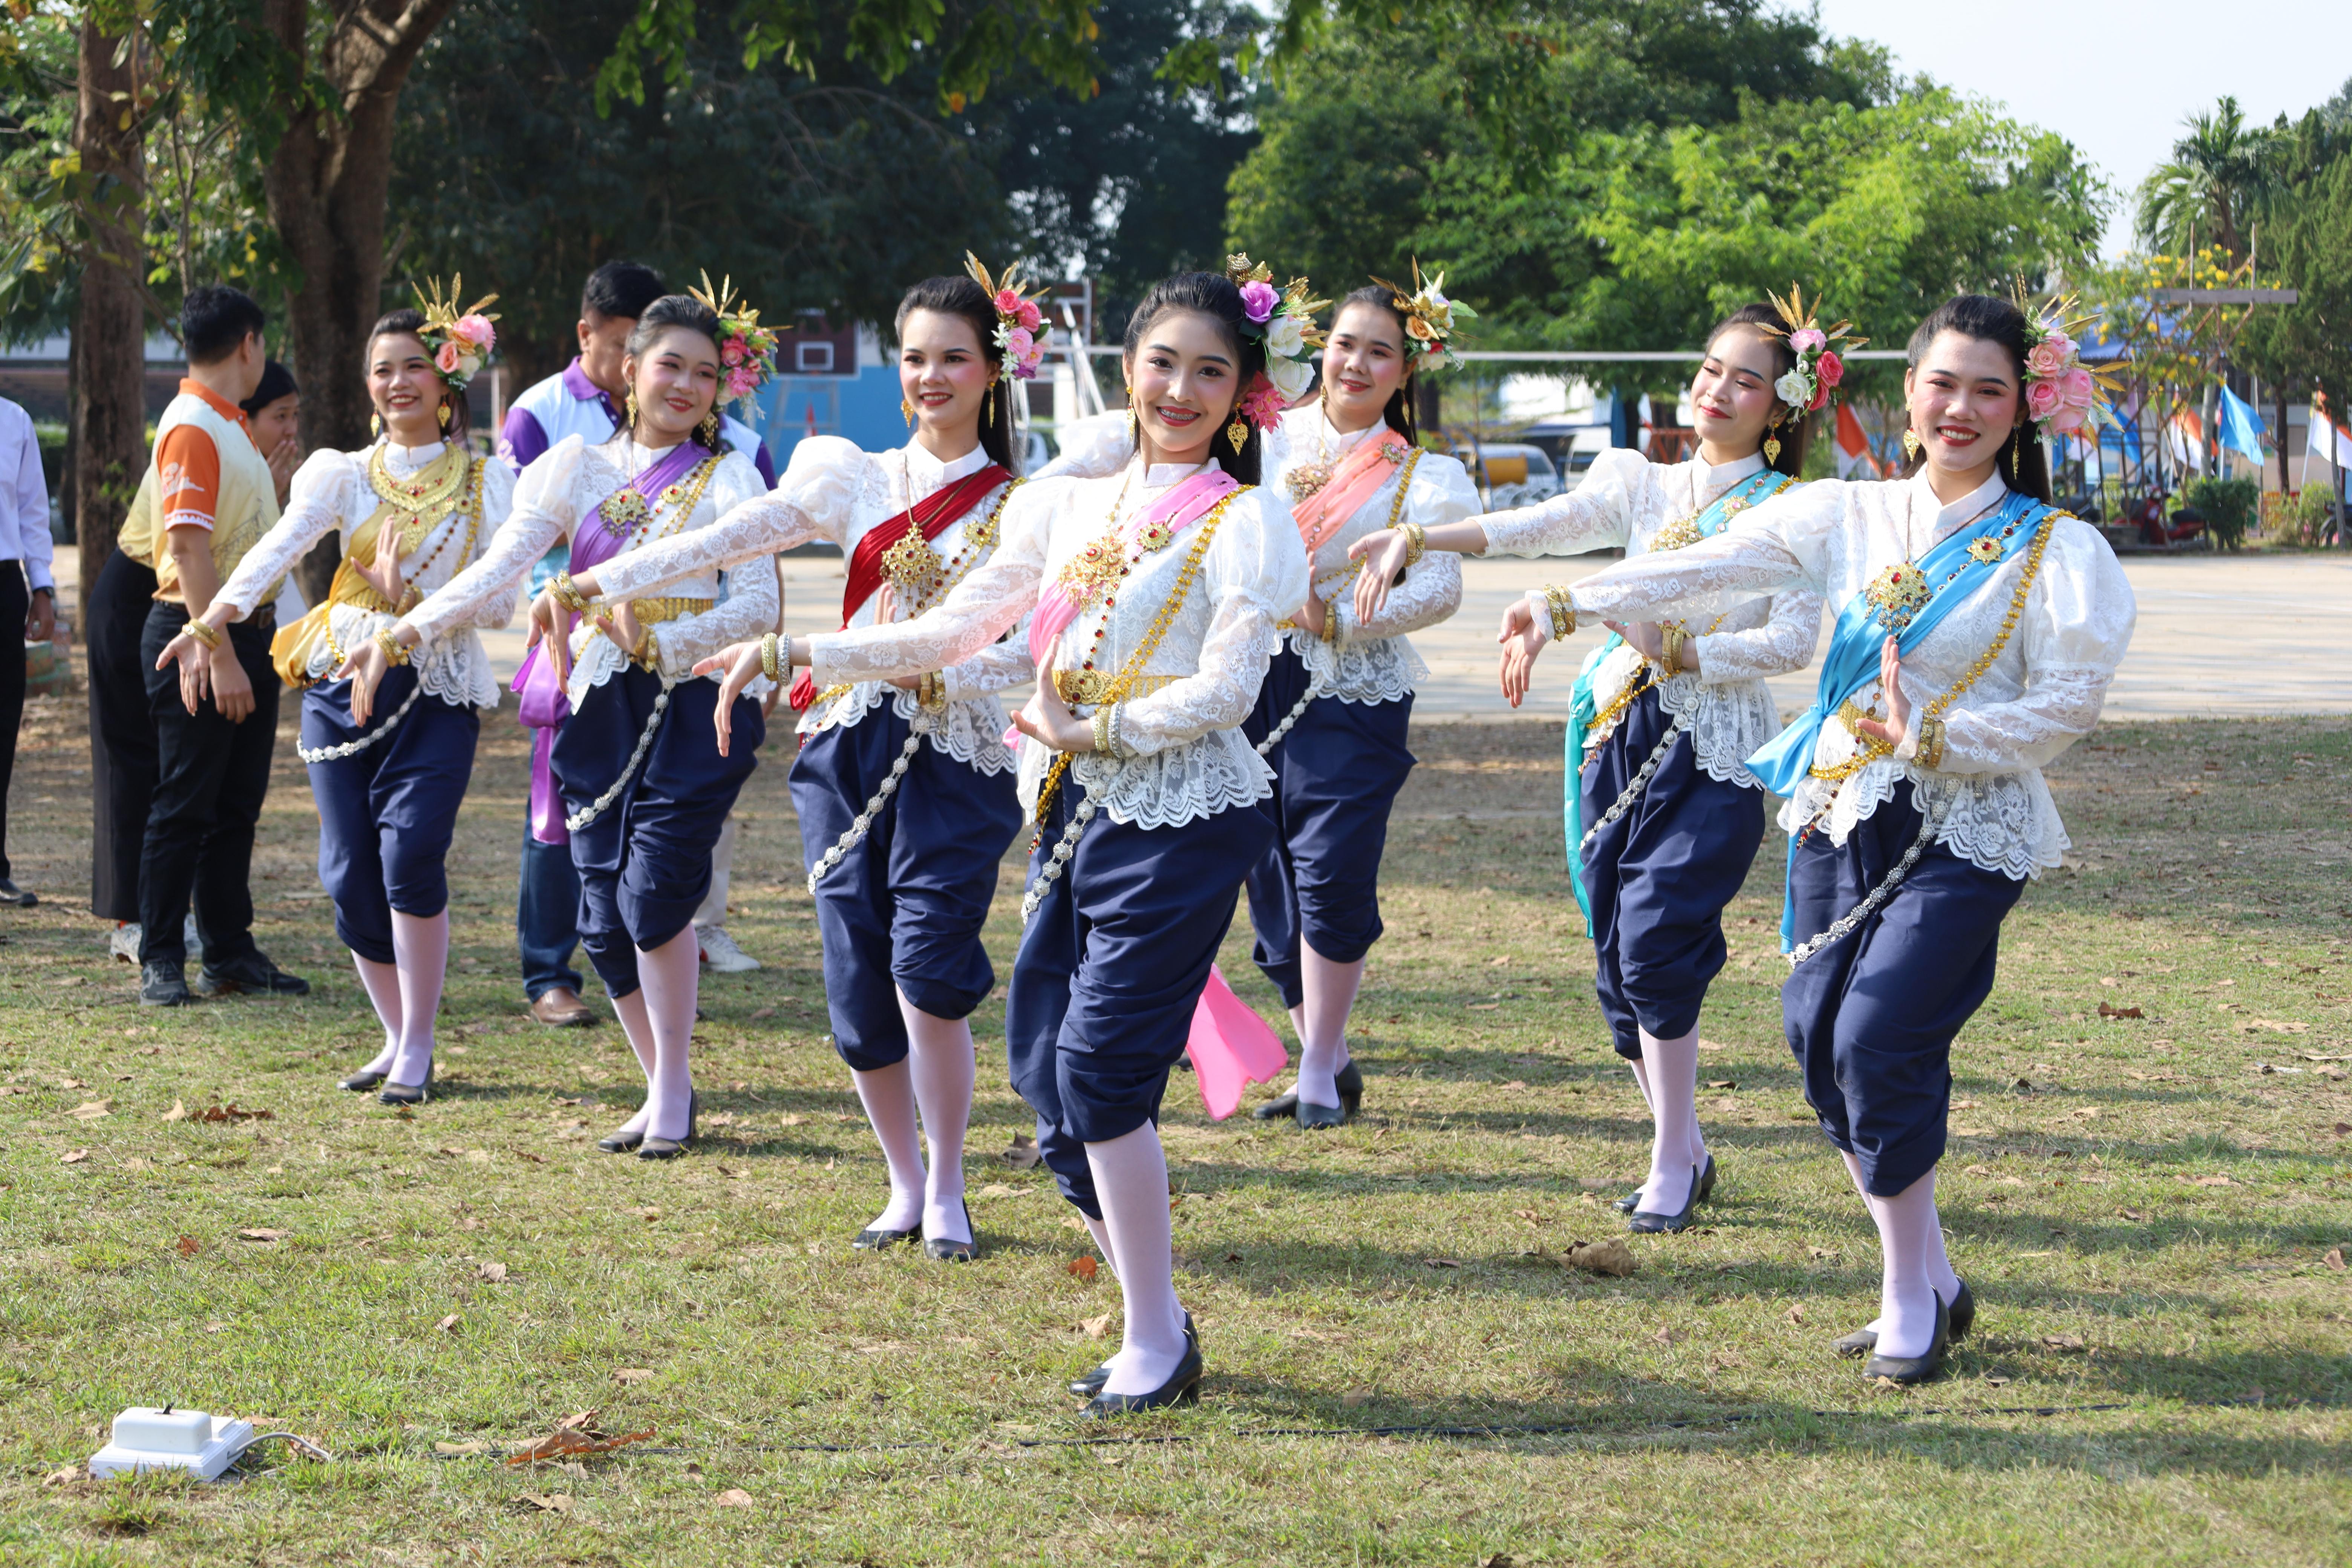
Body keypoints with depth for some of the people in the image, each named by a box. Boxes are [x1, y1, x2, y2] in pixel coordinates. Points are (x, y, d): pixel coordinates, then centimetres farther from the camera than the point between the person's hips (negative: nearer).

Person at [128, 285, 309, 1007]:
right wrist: (221, 657, -26)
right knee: (185, 805, -4)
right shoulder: (193, 429, -15)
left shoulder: (233, 427, 15)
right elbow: (188, 549, -22)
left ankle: (231, 953, 17)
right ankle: (161, 961, 2)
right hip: (198, 633, -9)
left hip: (249, 632, 9)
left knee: (237, 805, 11)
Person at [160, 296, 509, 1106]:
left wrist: (409, 599, -15)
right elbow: (280, 546, -14)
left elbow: (500, 601, -1)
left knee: (410, 855, -19)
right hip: (342, 682, 2)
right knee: (350, 875, -1)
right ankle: (397, 1038, 19)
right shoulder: (343, 474, 5)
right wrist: (212, 619, -31)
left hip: (438, 690, -2)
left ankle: (418, 1048, -6)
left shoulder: (487, 481, 4)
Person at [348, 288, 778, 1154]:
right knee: (602, 913, 0)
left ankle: (673, 1089, 2)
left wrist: (657, 642, -16)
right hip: (597, 707, 3)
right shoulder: (578, 466, 11)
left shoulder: (729, 479, 4)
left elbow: (757, 603, -4)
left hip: (690, 702, -3)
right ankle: (662, 1089, 16)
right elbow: (498, 569, 3)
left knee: (653, 894, -15)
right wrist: (399, 636, -9)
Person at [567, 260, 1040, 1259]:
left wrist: (945, 665, -18)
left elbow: (1038, 651, -3)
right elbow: (728, 541, 6)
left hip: (955, 755, -3)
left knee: (928, 971, -16)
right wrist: (606, 580, 0)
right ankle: (904, 1186, 16)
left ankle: (947, 1196, -1)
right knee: (857, 983, -1)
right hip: (850, 743, 3)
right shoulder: (856, 480, 10)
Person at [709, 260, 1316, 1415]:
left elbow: (1225, 690, -13)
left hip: (1180, 814, -7)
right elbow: (952, 631, 12)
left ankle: (1155, 1343, 2)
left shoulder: (1245, 523, -4)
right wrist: (799, 652, 5)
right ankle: (1155, 1316, 18)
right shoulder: (1070, 505, 13)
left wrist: (1091, 730, -14)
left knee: (1102, 1065, -10)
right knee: (1043, 1063, 4)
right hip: (1074, 813, 7)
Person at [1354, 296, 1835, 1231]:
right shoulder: (1644, 486, 12)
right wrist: (1414, 536, -14)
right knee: (1618, 949, 4)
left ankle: (1669, 1167, -1)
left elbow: (1796, 641, -10)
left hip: (1716, 749, -5)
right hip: (1622, 730, 5)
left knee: (1654, 941, -14)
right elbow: (1537, 528, 0)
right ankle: (1686, 1149, 19)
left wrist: (1679, 649, -20)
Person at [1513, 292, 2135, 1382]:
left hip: (1966, 835, -4)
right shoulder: (1849, 517, 7)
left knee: (1880, 1039, -15)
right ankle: (1930, 1284, 17)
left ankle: (1910, 1296, 4)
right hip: (1839, 817, 4)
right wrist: (1563, 608, -11)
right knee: (1819, 1038, 1)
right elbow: (1705, 567, -1)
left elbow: (2069, 704, -8)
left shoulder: (2058, 552, -3)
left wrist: (1930, 740, -18)